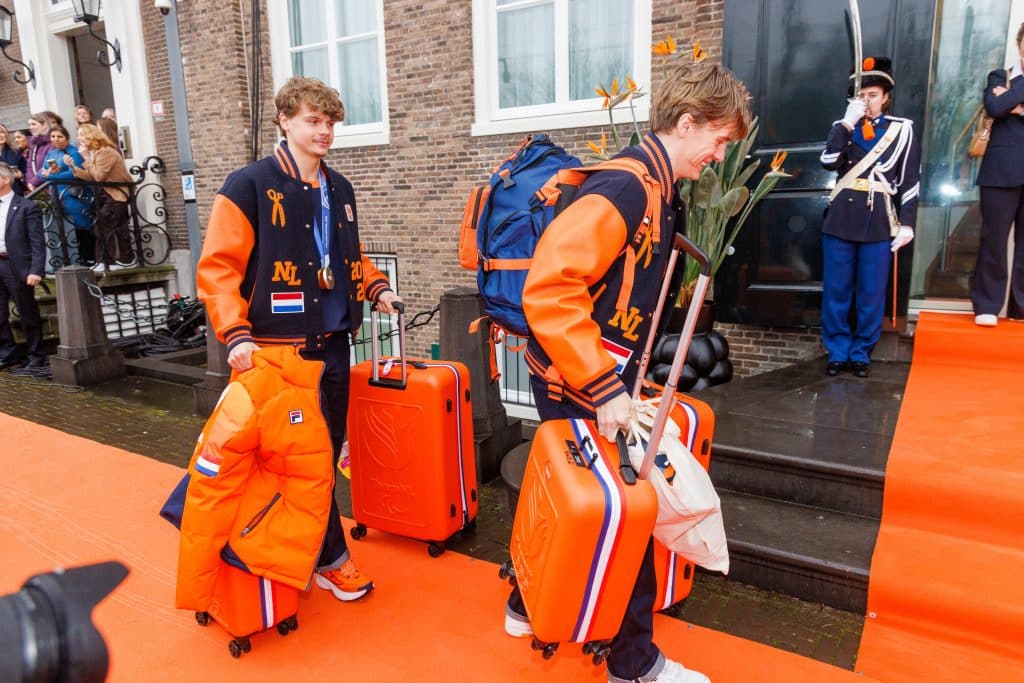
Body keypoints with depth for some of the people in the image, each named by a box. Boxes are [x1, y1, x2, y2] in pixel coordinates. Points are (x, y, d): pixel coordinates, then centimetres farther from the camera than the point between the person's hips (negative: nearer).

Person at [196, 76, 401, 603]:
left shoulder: (339, 189, 12)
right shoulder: (250, 186, -9)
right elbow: (217, 267, -13)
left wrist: (376, 287, 5)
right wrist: (236, 334, -22)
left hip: (333, 343, 7)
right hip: (280, 347, -7)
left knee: (329, 450, 14)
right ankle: (331, 558, 17)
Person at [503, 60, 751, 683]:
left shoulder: (660, 194, 10)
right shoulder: (625, 188, -21)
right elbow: (549, 289, -30)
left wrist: (624, 379, 16)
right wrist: (605, 389, -28)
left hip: (600, 380, 10)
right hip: (580, 386, -10)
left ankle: (529, 608, 42)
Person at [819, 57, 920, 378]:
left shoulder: (902, 130, 6)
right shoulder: (843, 126, 10)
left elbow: (911, 180, 3)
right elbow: (829, 162, -10)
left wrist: (907, 223, -3)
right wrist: (847, 122, -12)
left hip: (879, 223, -1)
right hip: (841, 219, 1)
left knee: (872, 294, 4)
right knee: (836, 292, 4)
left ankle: (861, 353, 16)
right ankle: (837, 352, 15)